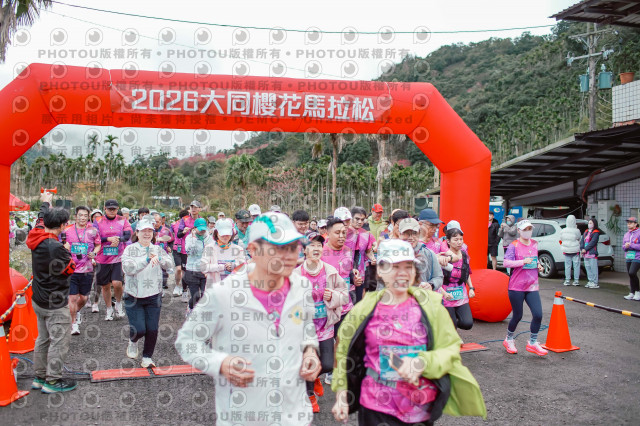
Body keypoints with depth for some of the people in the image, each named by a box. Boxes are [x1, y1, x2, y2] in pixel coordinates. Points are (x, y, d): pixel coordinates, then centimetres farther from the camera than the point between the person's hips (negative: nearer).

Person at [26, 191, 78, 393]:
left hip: (38, 300, 9)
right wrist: (68, 253, 2)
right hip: (55, 304, -9)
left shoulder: (37, 239, -1)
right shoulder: (56, 248, -28)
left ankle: (40, 376, 29)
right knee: (60, 341, 2)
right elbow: (70, 268, -14)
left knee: (43, 338, 19)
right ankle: (52, 380, 9)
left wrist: (45, 202, 36)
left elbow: (41, 218, 19)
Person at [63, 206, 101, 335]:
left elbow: (98, 245, 14)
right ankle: (74, 323, 14)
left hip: (87, 270, 1)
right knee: (73, 297, -4)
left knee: (83, 298, 11)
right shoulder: (67, 231, 0)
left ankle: (77, 311, 45)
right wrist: (64, 248, -13)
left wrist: (94, 253, -5)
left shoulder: (93, 231, 1)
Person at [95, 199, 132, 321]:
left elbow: (128, 235, -5)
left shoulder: (122, 221, 5)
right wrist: (109, 239, -17)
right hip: (103, 259, 2)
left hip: (118, 258, -1)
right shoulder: (99, 222, 4)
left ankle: (119, 304, 12)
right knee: (105, 286, 10)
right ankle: (109, 310, 28)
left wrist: (118, 239, -21)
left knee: (117, 283, -15)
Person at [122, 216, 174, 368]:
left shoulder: (158, 249, 7)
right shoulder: (130, 250, -3)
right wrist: (146, 260, -29)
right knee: (139, 330, -7)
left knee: (152, 330, 1)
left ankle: (147, 357, 21)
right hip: (134, 297, -2)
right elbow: (128, 269, -18)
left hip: (154, 297, 2)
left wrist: (160, 259, -27)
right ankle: (132, 342, 29)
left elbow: (170, 264, -5)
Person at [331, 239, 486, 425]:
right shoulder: (365, 309, -5)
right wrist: (341, 393, 3)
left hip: (422, 408, 1)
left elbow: (450, 349, -4)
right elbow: (344, 352, 5)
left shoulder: (430, 305, -5)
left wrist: (422, 362, -20)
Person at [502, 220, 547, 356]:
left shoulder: (534, 244, 11)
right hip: (517, 286, -5)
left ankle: (533, 343, 13)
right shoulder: (514, 245, -8)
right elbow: (506, 263, -19)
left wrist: (538, 265, 7)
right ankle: (509, 340, 28)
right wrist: (523, 261, -26)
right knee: (517, 316, 4)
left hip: (532, 286, 5)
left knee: (538, 314, -5)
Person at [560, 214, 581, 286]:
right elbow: (579, 239, 1)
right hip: (575, 250, -3)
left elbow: (561, 241, 8)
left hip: (566, 251, 3)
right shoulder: (576, 231, -13)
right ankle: (576, 280, 5)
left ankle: (567, 280, 8)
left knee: (567, 265, 8)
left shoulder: (563, 231, -1)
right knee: (576, 265, 5)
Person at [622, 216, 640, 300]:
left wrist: (631, 245, -17)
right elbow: (623, 246, 19)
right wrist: (625, 246, -2)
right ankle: (632, 293, 15)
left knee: (632, 272, -20)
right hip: (628, 257, 7)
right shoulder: (626, 234, 16)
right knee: (630, 275, 8)